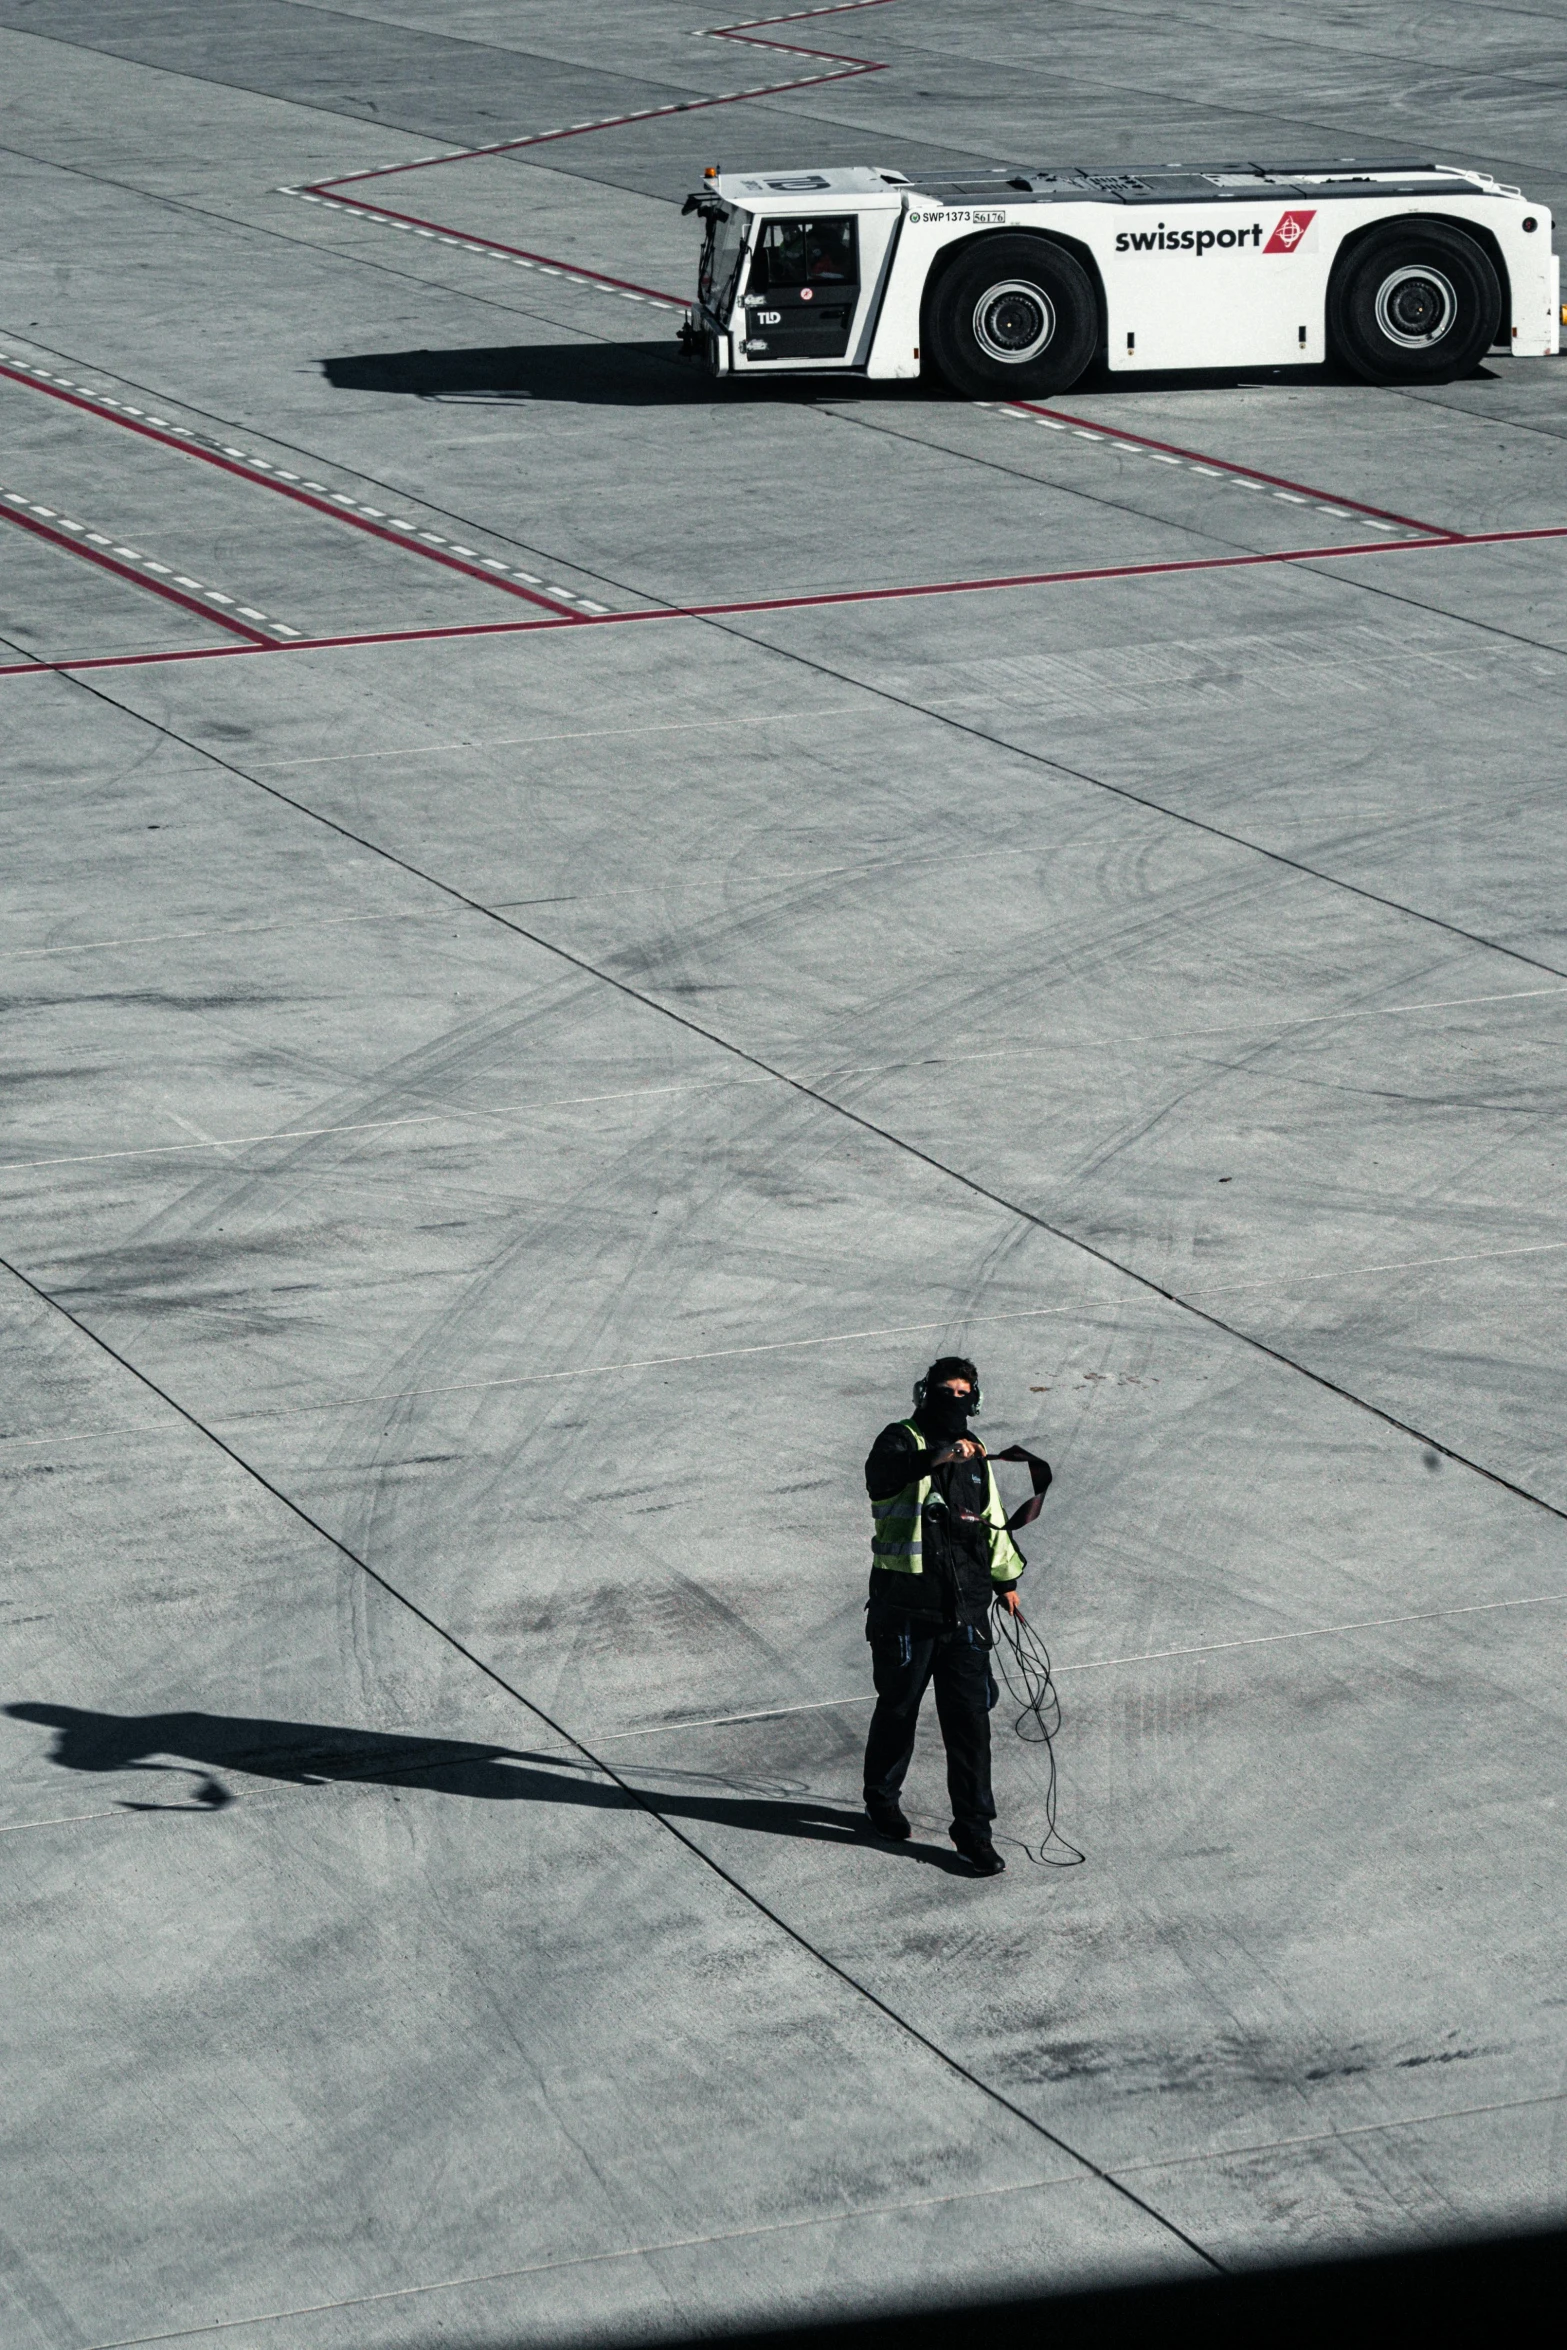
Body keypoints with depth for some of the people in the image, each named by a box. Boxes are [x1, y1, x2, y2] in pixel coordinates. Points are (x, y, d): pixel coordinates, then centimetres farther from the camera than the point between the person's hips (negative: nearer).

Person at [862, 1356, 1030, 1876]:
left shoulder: (974, 1454, 14)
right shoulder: (901, 1441, -6)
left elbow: (993, 1522, 27)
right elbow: (881, 1478, -30)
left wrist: (1005, 1579, 32)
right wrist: (935, 1459, -44)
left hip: (964, 1612, 4)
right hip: (906, 1608, -4)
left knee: (970, 1717, 0)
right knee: (899, 1710, 10)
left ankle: (973, 1828, 4)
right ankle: (881, 1799, 33)